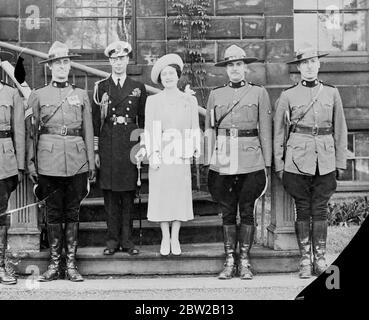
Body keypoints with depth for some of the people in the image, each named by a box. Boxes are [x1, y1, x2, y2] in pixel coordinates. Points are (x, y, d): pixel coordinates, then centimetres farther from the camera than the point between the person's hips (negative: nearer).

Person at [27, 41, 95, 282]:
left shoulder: (81, 95, 11)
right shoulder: (38, 96, 8)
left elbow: (88, 132, 11)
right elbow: (32, 132, 6)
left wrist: (91, 162, 7)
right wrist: (31, 164, 0)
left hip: (77, 160, 1)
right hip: (49, 160, -1)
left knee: (73, 212, 4)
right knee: (53, 212, 4)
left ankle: (71, 264, 11)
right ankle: (54, 263, 12)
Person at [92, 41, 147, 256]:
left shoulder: (138, 88, 10)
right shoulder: (101, 87, 7)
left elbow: (143, 120, 11)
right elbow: (96, 120, 6)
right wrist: (95, 150, 1)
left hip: (130, 144, 0)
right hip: (108, 145, 0)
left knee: (129, 194, 3)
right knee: (110, 194, 2)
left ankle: (127, 240, 9)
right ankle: (113, 240, 9)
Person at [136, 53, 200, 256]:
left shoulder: (190, 100, 9)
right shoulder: (153, 101, 6)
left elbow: (194, 128, 8)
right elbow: (149, 129, 2)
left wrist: (195, 150, -3)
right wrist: (153, 153, -7)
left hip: (181, 155, 1)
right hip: (160, 154, -1)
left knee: (180, 194, 2)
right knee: (161, 195, 1)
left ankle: (175, 238, 13)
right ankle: (165, 238, 13)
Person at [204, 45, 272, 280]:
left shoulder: (259, 93, 5)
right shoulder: (216, 95, 10)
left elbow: (266, 131, 4)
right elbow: (209, 130, 11)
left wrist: (267, 164, 0)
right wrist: (209, 163, 6)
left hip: (250, 161, -2)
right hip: (223, 160, 2)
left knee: (247, 211, 3)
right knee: (227, 213, 6)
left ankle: (245, 262, 13)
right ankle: (230, 261, 15)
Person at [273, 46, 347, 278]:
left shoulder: (332, 93, 8)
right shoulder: (288, 96, 3)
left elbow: (340, 130, 11)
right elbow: (279, 133, 6)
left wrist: (341, 162, 7)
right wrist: (279, 165, 3)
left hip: (325, 161, 1)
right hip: (297, 160, -1)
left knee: (320, 210, 4)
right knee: (303, 210, 4)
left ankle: (320, 259, 14)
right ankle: (305, 260, 12)